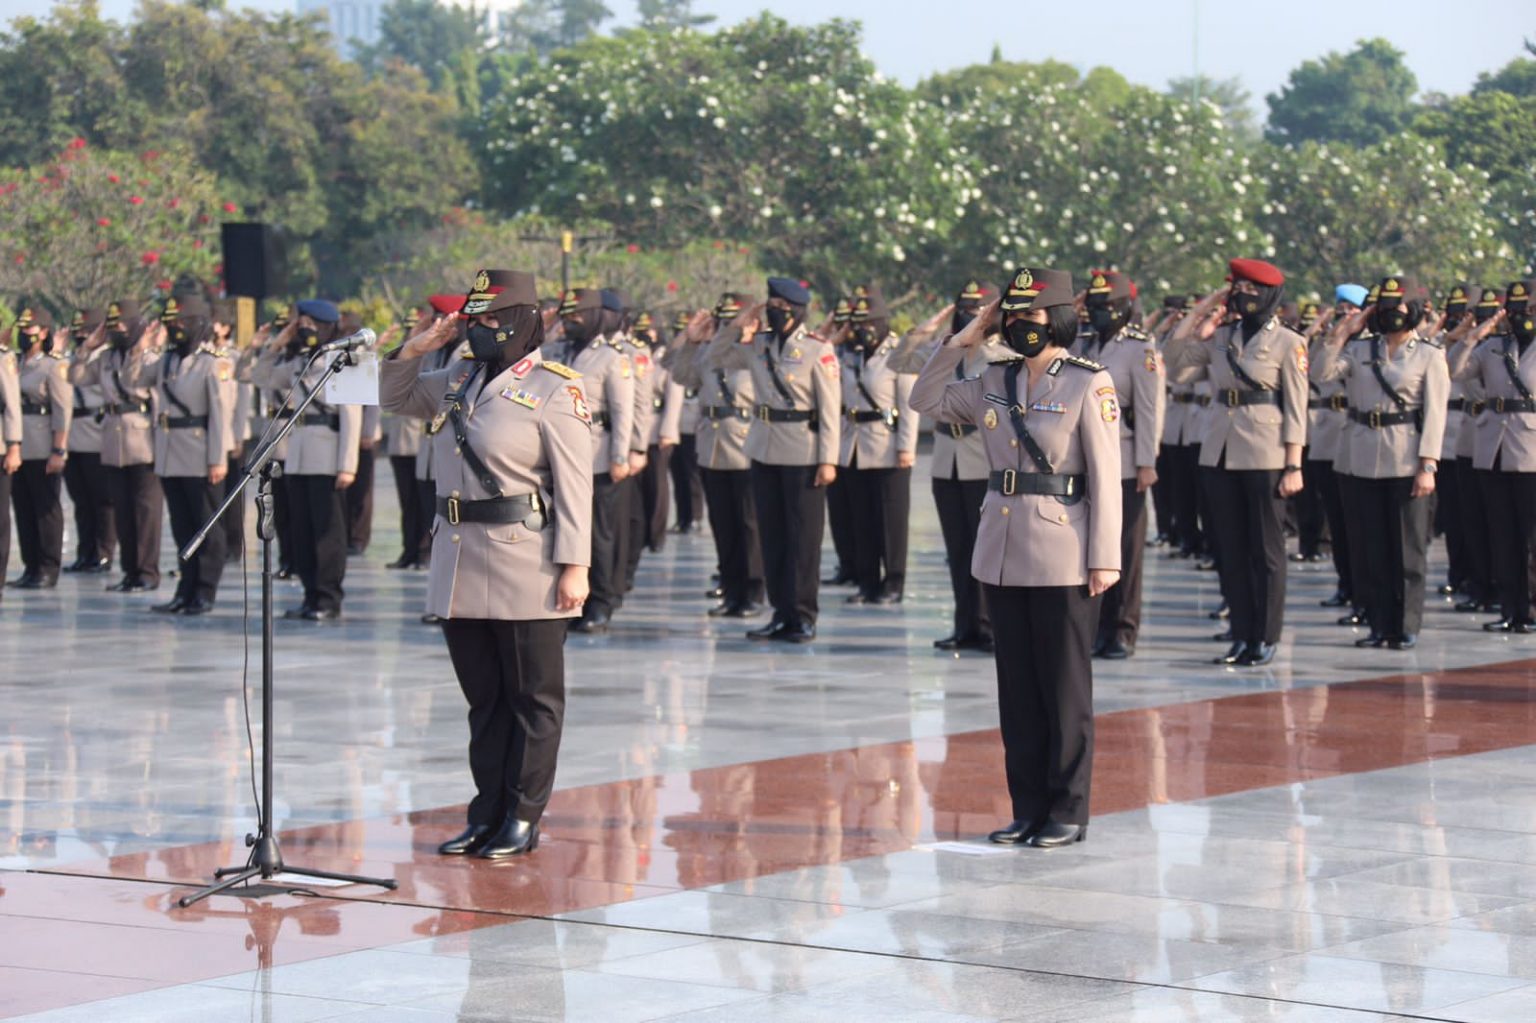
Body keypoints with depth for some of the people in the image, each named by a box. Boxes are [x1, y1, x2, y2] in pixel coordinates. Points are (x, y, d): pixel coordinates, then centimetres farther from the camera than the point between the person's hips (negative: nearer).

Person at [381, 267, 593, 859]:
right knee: (483, 696, 12)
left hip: (524, 572, -7)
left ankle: (523, 820, 8)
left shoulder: (555, 390, -8)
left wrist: (574, 565, -17)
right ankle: (487, 815, 19)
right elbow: (395, 399, 28)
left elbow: (573, 485, -11)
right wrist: (414, 349, 9)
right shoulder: (460, 379, 12)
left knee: (533, 698, 3)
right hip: (460, 568, 7)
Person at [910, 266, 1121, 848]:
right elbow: (926, 402, 19)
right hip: (1003, 554, 6)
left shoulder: (1089, 384, -8)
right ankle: (1028, 807, 16)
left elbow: (1105, 475, -9)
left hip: (1062, 557, -6)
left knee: (1064, 687, 1)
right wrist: (961, 341, 8)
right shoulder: (995, 382, 9)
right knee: (1017, 686, 9)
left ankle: (1068, 812, 7)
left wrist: (1105, 557, -13)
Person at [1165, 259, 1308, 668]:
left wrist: (1293, 465, -10)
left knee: (1265, 547, 1)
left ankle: (1265, 638, 8)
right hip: (1220, 451, 5)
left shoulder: (1287, 342, -4)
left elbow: (1295, 408, -5)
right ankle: (1241, 636, 14)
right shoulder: (1219, 337, 10)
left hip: (1264, 455, -5)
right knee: (1230, 546, 8)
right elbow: (1177, 369, 2)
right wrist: (1198, 313, 3)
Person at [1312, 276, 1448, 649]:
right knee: (1373, 547, 6)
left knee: (1408, 548, 0)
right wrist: (1340, 335, -7)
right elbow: (1319, 375, -3)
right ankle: (1379, 624, 13)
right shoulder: (1359, 349, 9)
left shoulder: (1429, 355, 0)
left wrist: (1428, 466, -12)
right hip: (1365, 460, 4)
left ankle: (1406, 627, 6)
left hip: (1406, 461, -3)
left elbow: (1435, 413, -5)